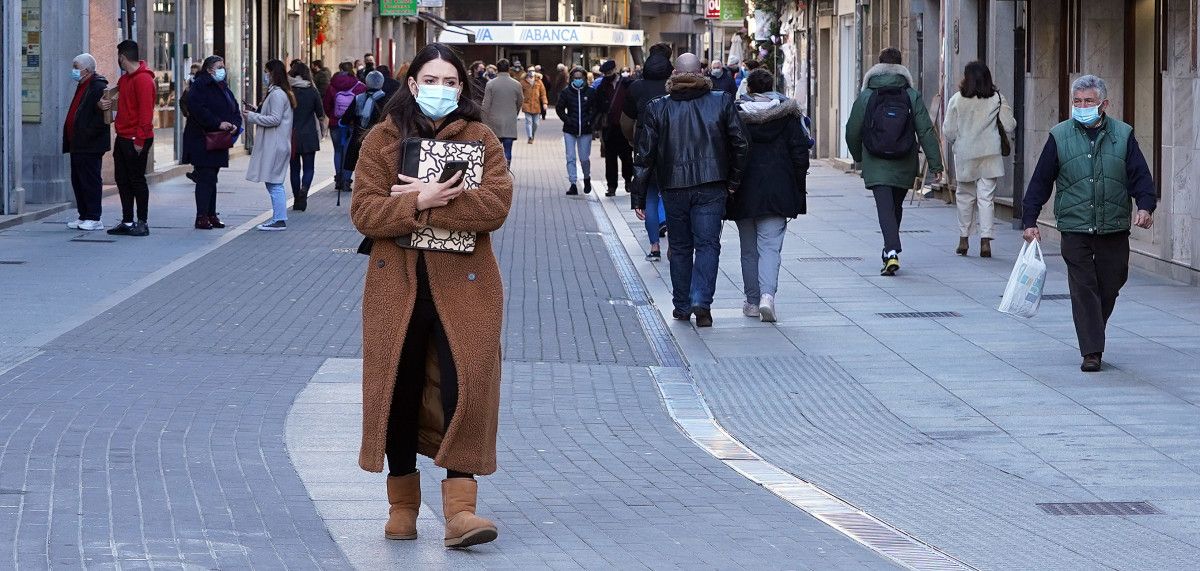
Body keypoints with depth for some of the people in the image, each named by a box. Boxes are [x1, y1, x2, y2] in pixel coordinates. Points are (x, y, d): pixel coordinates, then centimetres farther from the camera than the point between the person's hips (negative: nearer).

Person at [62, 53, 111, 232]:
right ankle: (84, 217, 18)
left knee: (90, 181, -6)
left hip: (90, 146, -10)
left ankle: (94, 219, -2)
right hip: (78, 145, 10)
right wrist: (71, 140, 16)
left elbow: (104, 116, -20)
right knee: (78, 181, 12)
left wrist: (87, 135, -20)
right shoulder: (82, 86, 18)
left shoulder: (98, 87, -14)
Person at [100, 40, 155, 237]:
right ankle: (127, 222, 16)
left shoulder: (143, 79, -14)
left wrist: (139, 140, -21)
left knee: (137, 180, -3)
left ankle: (142, 223, 3)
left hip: (136, 140, -9)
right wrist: (107, 104, 5)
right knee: (122, 179, 10)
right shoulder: (124, 79, 16)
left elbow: (145, 112, -18)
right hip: (122, 138, 9)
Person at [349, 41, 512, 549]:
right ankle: (402, 504, 20)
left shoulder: (481, 140, 4)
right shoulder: (381, 141, 5)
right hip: (397, 283, 1)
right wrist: (421, 203, -20)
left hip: (464, 284, -1)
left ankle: (460, 509, -12)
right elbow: (364, 212, -6)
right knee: (398, 390, 6)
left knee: (466, 387, -11)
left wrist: (422, 202, -15)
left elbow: (495, 205, -12)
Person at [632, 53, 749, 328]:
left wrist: (639, 196, 4)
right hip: (711, 187, -1)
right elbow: (740, 145, -2)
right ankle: (701, 301, -16)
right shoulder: (722, 102, -1)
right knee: (707, 243, 0)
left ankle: (682, 306, 19)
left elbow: (646, 155, 0)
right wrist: (734, 181, 10)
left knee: (680, 247, 13)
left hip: (674, 188, 1)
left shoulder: (658, 108, 0)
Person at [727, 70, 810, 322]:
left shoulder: (736, 114, -3)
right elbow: (800, 152, -1)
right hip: (778, 192, 0)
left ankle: (752, 301, 16)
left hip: (744, 194, 0)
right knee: (770, 246, -2)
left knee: (749, 249, 12)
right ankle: (767, 294, -23)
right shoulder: (788, 115, 0)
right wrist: (798, 186, 7)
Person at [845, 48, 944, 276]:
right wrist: (935, 163, -1)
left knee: (885, 208, -7)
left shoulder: (866, 97, -2)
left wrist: (858, 156, 21)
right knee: (896, 207, 19)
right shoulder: (911, 96, -1)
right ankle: (890, 251, 30)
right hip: (904, 168, 2)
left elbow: (852, 131, 3)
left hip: (876, 166, -2)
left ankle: (892, 252, -25)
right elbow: (926, 131, -4)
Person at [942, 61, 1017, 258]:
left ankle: (964, 239, 16)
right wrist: (1002, 141, 18)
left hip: (965, 154, 0)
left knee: (965, 196, 13)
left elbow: (948, 131, -1)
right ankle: (985, 240, -6)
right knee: (986, 196, 2)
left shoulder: (957, 100, -5)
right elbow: (1009, 126, -3)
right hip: (990, 153, 0)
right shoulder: (997, 99, -3)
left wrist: (955, 142, 20)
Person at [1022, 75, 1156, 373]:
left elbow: (1141, 176, 3)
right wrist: (1029, 220, 1)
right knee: (1083, 289, -7)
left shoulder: (1122, 135, 4)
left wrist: (1145, 206, -15)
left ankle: (1094, 336, 31)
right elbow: (1040, 181, 6)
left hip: (1114, 229, 1)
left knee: (1109, 287, 9)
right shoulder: (1059, 136, 3)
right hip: (1075, 229, -1)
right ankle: (1091, 352, -6)